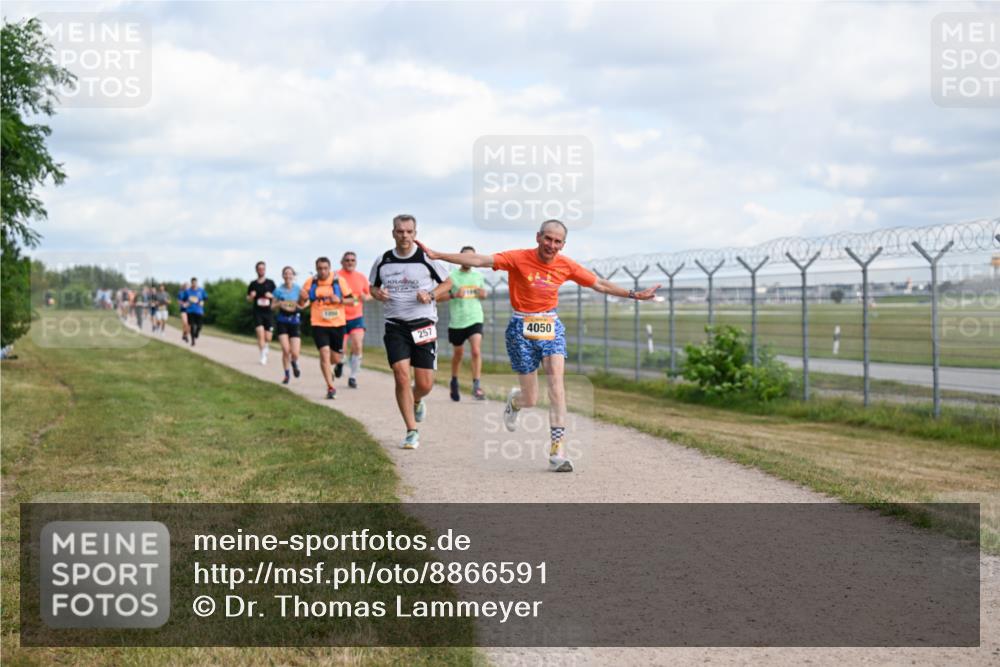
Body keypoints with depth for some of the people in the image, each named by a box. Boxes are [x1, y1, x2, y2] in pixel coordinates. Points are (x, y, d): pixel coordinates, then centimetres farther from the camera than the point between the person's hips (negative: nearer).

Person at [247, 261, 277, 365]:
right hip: (257, 313, -1)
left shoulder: (270, 283, 5)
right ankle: (263, 357, -6)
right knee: (260, 334, -14)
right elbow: (249, 299, 13)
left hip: (268, 312, 1)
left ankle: (265, 347, 36)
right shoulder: (253, 284, 5)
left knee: (268, 338, 2)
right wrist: (251, 296, -10)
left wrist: (271, 296, -11)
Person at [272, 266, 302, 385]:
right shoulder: (279, 290, 1)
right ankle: (287, 374, 8)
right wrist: (280, 304, -14)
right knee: (286, 350, -12)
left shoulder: (298, 289, -1)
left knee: (295, 353, -7)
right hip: (282, 322, 0)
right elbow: (273, 306, 7)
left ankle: (294, 363, 31)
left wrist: (298, 305, -15)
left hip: (295, 322, 0)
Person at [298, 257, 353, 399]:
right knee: (324, 353, -15)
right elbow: (302, 305, 7)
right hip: (319, 324, -1)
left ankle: (327, 368, 46)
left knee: (336, 358, 9)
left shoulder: (339, 280, -3)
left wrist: (339, 300, -17)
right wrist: (302, 298, -16)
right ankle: (330, 387, -8)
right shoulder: (310, 282, -1)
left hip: (337, 324, 1)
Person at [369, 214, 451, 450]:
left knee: (425, 384, -1)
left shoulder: (426, 258, -3)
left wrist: (431, 295, -11)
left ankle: (417, 400, 38)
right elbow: (373, 286, 19)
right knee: (401, 377, -13)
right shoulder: (382, 261, 3)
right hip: (395, 326, 1)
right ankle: (412, 432, -2)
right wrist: (378, 293, -5)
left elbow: (447, 282, 8)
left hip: (423, 325, -1)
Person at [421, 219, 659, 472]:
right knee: (530, 400, 0)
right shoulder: (519, 259, -12)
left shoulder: (566, 265, -1)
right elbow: (479, 260, -18)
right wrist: (437, 255, -26)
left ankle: (557, 449, -20)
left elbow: (600, 284, 10)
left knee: (556, 380, -20)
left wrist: (634, 295, 10)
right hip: (522, 329, -2)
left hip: (551, 327, 3)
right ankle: (514, 400, 41)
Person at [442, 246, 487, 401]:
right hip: (456, 321, -1)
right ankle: (454, 381, 36)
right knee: (458, 354, 12)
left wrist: (483, 294, 1)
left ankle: (476, 386, -15)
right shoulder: (451, 276, -3)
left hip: (475, 319, 1)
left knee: (476, 351, -17)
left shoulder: (478, 276, 9)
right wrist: (453, 295, -21)